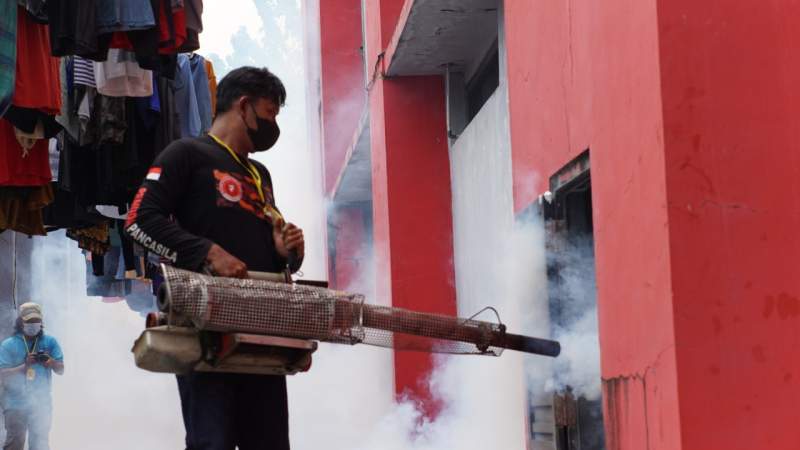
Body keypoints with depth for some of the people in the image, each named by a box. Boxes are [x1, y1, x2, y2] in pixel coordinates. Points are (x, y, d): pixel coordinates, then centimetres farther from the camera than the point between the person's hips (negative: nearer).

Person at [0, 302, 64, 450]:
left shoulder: (50, 342, 2)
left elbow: (61, 370, 1)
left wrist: (51, 362, -21)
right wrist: (25, 366, -22)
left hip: (42, 404, 2)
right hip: (16, 404, -2)